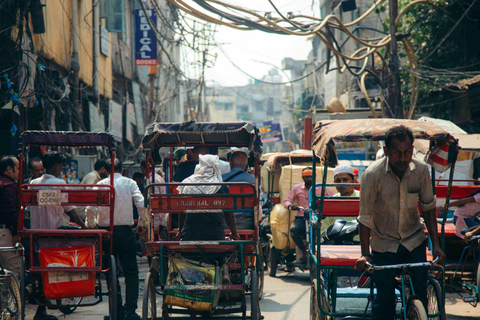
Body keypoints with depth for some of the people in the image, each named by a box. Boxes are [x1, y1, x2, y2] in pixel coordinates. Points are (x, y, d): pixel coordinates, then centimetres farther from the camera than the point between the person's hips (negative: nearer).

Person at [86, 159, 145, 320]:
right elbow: (141, 204, -8)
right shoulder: (129, 183, 4)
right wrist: (141, 222, 5)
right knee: (131, 272, 4)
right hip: (125, 231, -1)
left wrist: (91, 225, 6)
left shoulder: (100, 184, 3)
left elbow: (90, 208, -8)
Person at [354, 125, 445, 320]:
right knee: (385, 300, -1)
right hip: (384, 244, -2)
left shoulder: (421, 170, -12)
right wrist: (364, 254, -15)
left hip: (415, 240, 2)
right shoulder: (373, 174, -19)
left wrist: (436, 244, -2)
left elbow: (428, 207, 2)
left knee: (420, 294, -5)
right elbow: (365, 218, -12)